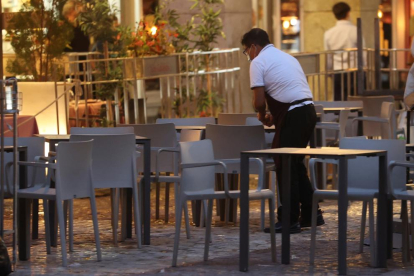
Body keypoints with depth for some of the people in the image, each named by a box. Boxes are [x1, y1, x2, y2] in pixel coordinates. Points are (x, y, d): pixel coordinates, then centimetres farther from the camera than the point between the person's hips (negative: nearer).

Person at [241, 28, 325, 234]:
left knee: (285, 166, 1)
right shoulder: (287, 57, 23)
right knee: (296, 164, 19)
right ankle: (310, 215, 22)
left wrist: (262, 115, 10)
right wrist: (275, 115, 25)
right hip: (308, 110, 8)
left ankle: (289, 220, 4)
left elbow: (259, 100, -9)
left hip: (292, 116, -8)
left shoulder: (258, 62, -3)